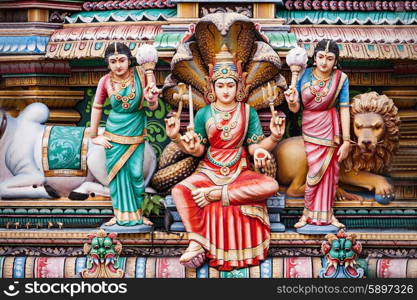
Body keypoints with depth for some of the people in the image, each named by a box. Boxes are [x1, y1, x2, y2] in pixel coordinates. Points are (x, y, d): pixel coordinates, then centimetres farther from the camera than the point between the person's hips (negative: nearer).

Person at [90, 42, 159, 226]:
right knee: (116, 173, 6)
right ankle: (120, 214, 18)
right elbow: (97, 108, 3)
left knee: (136, 174, 1)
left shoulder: (140, 76, -11)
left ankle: (137, 213, 16)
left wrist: (152, 99, -28)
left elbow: (153, 108, -5)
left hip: (136, 133, -1)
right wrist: (94, 136, 5)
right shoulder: (106, 81, -9)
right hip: (114, 134, 1)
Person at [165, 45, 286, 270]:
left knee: (271, 186, -32)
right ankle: (196, 244, -30)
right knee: (180, 190, -31)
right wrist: (176, 138, -13)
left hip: (239, 172, 0)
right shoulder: (204, 114, 4)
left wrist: (274, 137, -17)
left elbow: (255, 148, 2)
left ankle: (217, 194, -24)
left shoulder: (248, 112, 4)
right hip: (209, 171, 0)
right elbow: (197, 150, 4)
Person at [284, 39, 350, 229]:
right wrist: (291, 101, -29)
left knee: (330, 171, 7)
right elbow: (295, 109, -5)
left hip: (330, 128, 0)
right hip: (310, 127, 0)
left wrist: (346, 141, -13)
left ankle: (326, 213, 21)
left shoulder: (341, 79, -10)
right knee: (316, 170, -3)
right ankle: (309, 212, 13)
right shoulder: (304, 75, -8)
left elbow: (344, 109, -12)